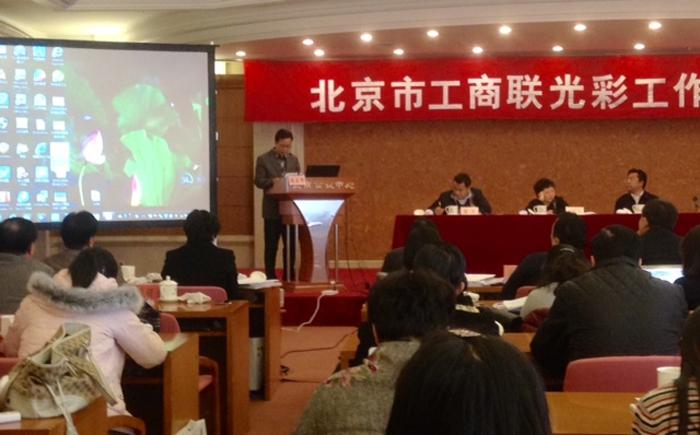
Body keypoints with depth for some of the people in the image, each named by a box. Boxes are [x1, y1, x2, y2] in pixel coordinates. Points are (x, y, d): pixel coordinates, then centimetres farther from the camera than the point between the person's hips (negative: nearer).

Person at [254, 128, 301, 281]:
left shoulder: (294, 160, 10)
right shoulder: (263, 159, -3)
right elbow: (259, 181, -8)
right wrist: (273, 181, -25)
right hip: (272, 209, -4)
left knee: (291, 244, 6)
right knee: (271, 245, 1)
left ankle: (289, 276, 14)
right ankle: (270, 277, 7)